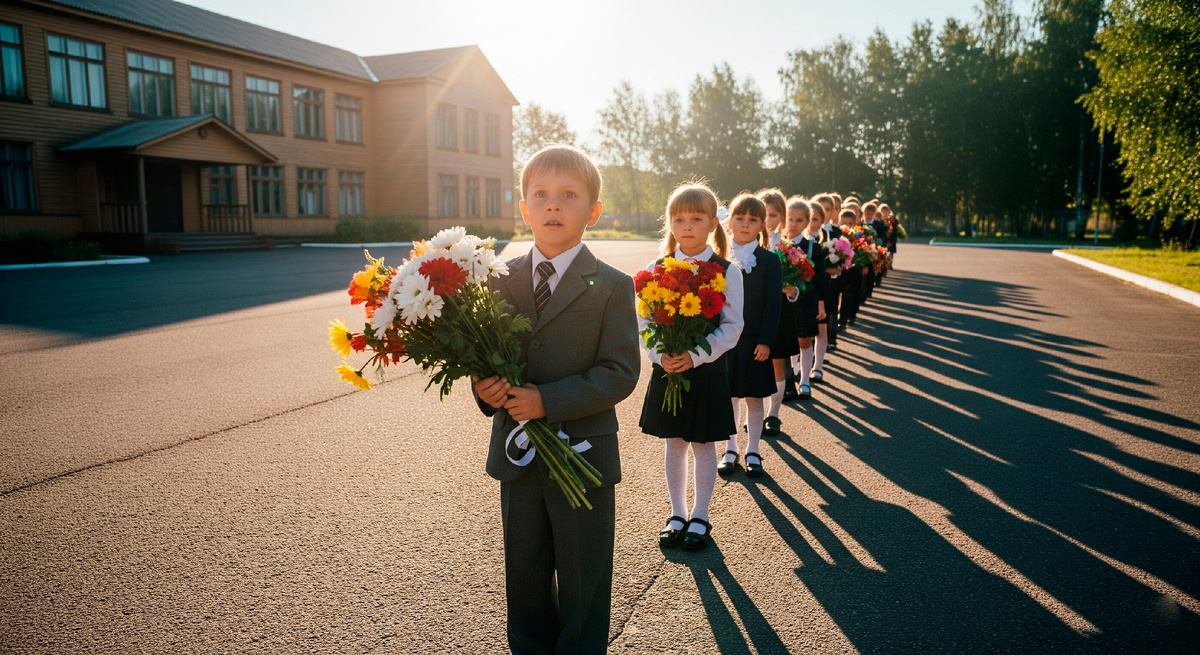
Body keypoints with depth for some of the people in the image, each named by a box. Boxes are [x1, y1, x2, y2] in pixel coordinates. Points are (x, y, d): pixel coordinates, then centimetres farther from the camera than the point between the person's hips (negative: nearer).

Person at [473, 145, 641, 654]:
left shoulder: (612, 287, -10)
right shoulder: (502, 281, 3)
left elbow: (620, 372, -15)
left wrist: (548, 400, -24)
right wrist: (484, 386, -14)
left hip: (582, 455, -4)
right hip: (517, 454, 4)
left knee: (582, 583, 12)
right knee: (525, 575, 21)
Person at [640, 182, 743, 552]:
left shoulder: (727, 272, -6)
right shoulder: (655, 270, 0)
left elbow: (732, 327, -9)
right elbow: (643, 322, -1)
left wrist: (696, 356, -21)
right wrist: (660, 356, -18)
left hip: (707, 372, -2)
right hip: (666, 371, 2)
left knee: (703, 446, 10)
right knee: (674, 445, 13)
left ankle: (700, 518, 27)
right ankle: (678, 515, 30)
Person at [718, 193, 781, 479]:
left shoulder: (769, 260, -2)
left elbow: (773, 303, -6)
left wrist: (766, 341, -12)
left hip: (754, 341, -1)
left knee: (754, 398, 8)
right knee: (728, 396, 10)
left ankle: (752, 452, 22)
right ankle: (730, 450, 25)